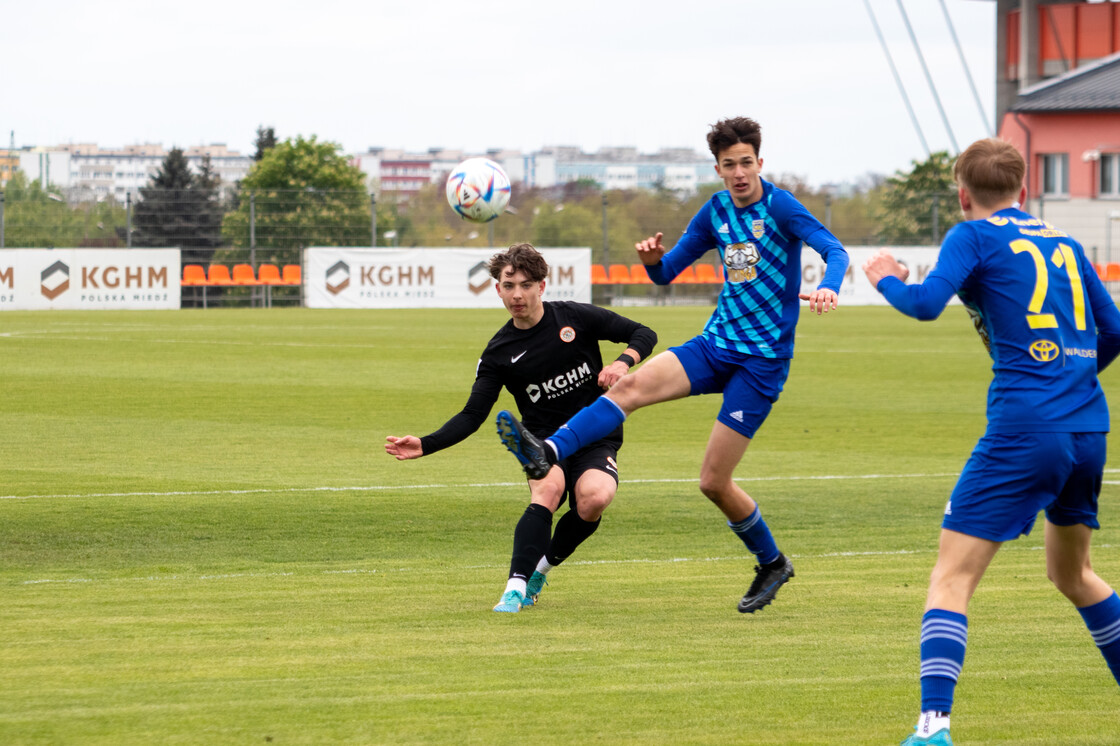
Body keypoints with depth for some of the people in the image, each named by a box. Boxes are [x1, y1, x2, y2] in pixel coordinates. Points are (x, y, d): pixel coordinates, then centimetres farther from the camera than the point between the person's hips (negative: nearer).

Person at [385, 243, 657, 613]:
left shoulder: (575, 318, -3)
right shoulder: (499, 352, 0)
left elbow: (643, 334, 4)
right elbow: (472, 415, -2)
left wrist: (623, 362, -18)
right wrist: (425, 445, -16)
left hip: (596, 438, 0)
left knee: (593, 499, -30)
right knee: (548, 488, -34)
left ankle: (542, 567, -2)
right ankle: (516, 587, -36)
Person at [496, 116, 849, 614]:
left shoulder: (780, 207, -11)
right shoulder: (716, 212, 8)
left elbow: (835, 251, -23)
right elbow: (667, 272, 14)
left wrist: (827, 288, -45)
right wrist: (653, 260, -11)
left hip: (763, 361, -6)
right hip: (715, 346, 6)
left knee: (714, 482, -4)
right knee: (632, 386, -20)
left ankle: (771, 563, 18)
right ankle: (547, 454, -33)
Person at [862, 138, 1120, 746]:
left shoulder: (975, 236, 1)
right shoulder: (1063, 243, 18)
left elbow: (926, 302, -13)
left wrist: (886, 279, 7)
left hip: (1025, 427, -6)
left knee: (951, 577, -7)